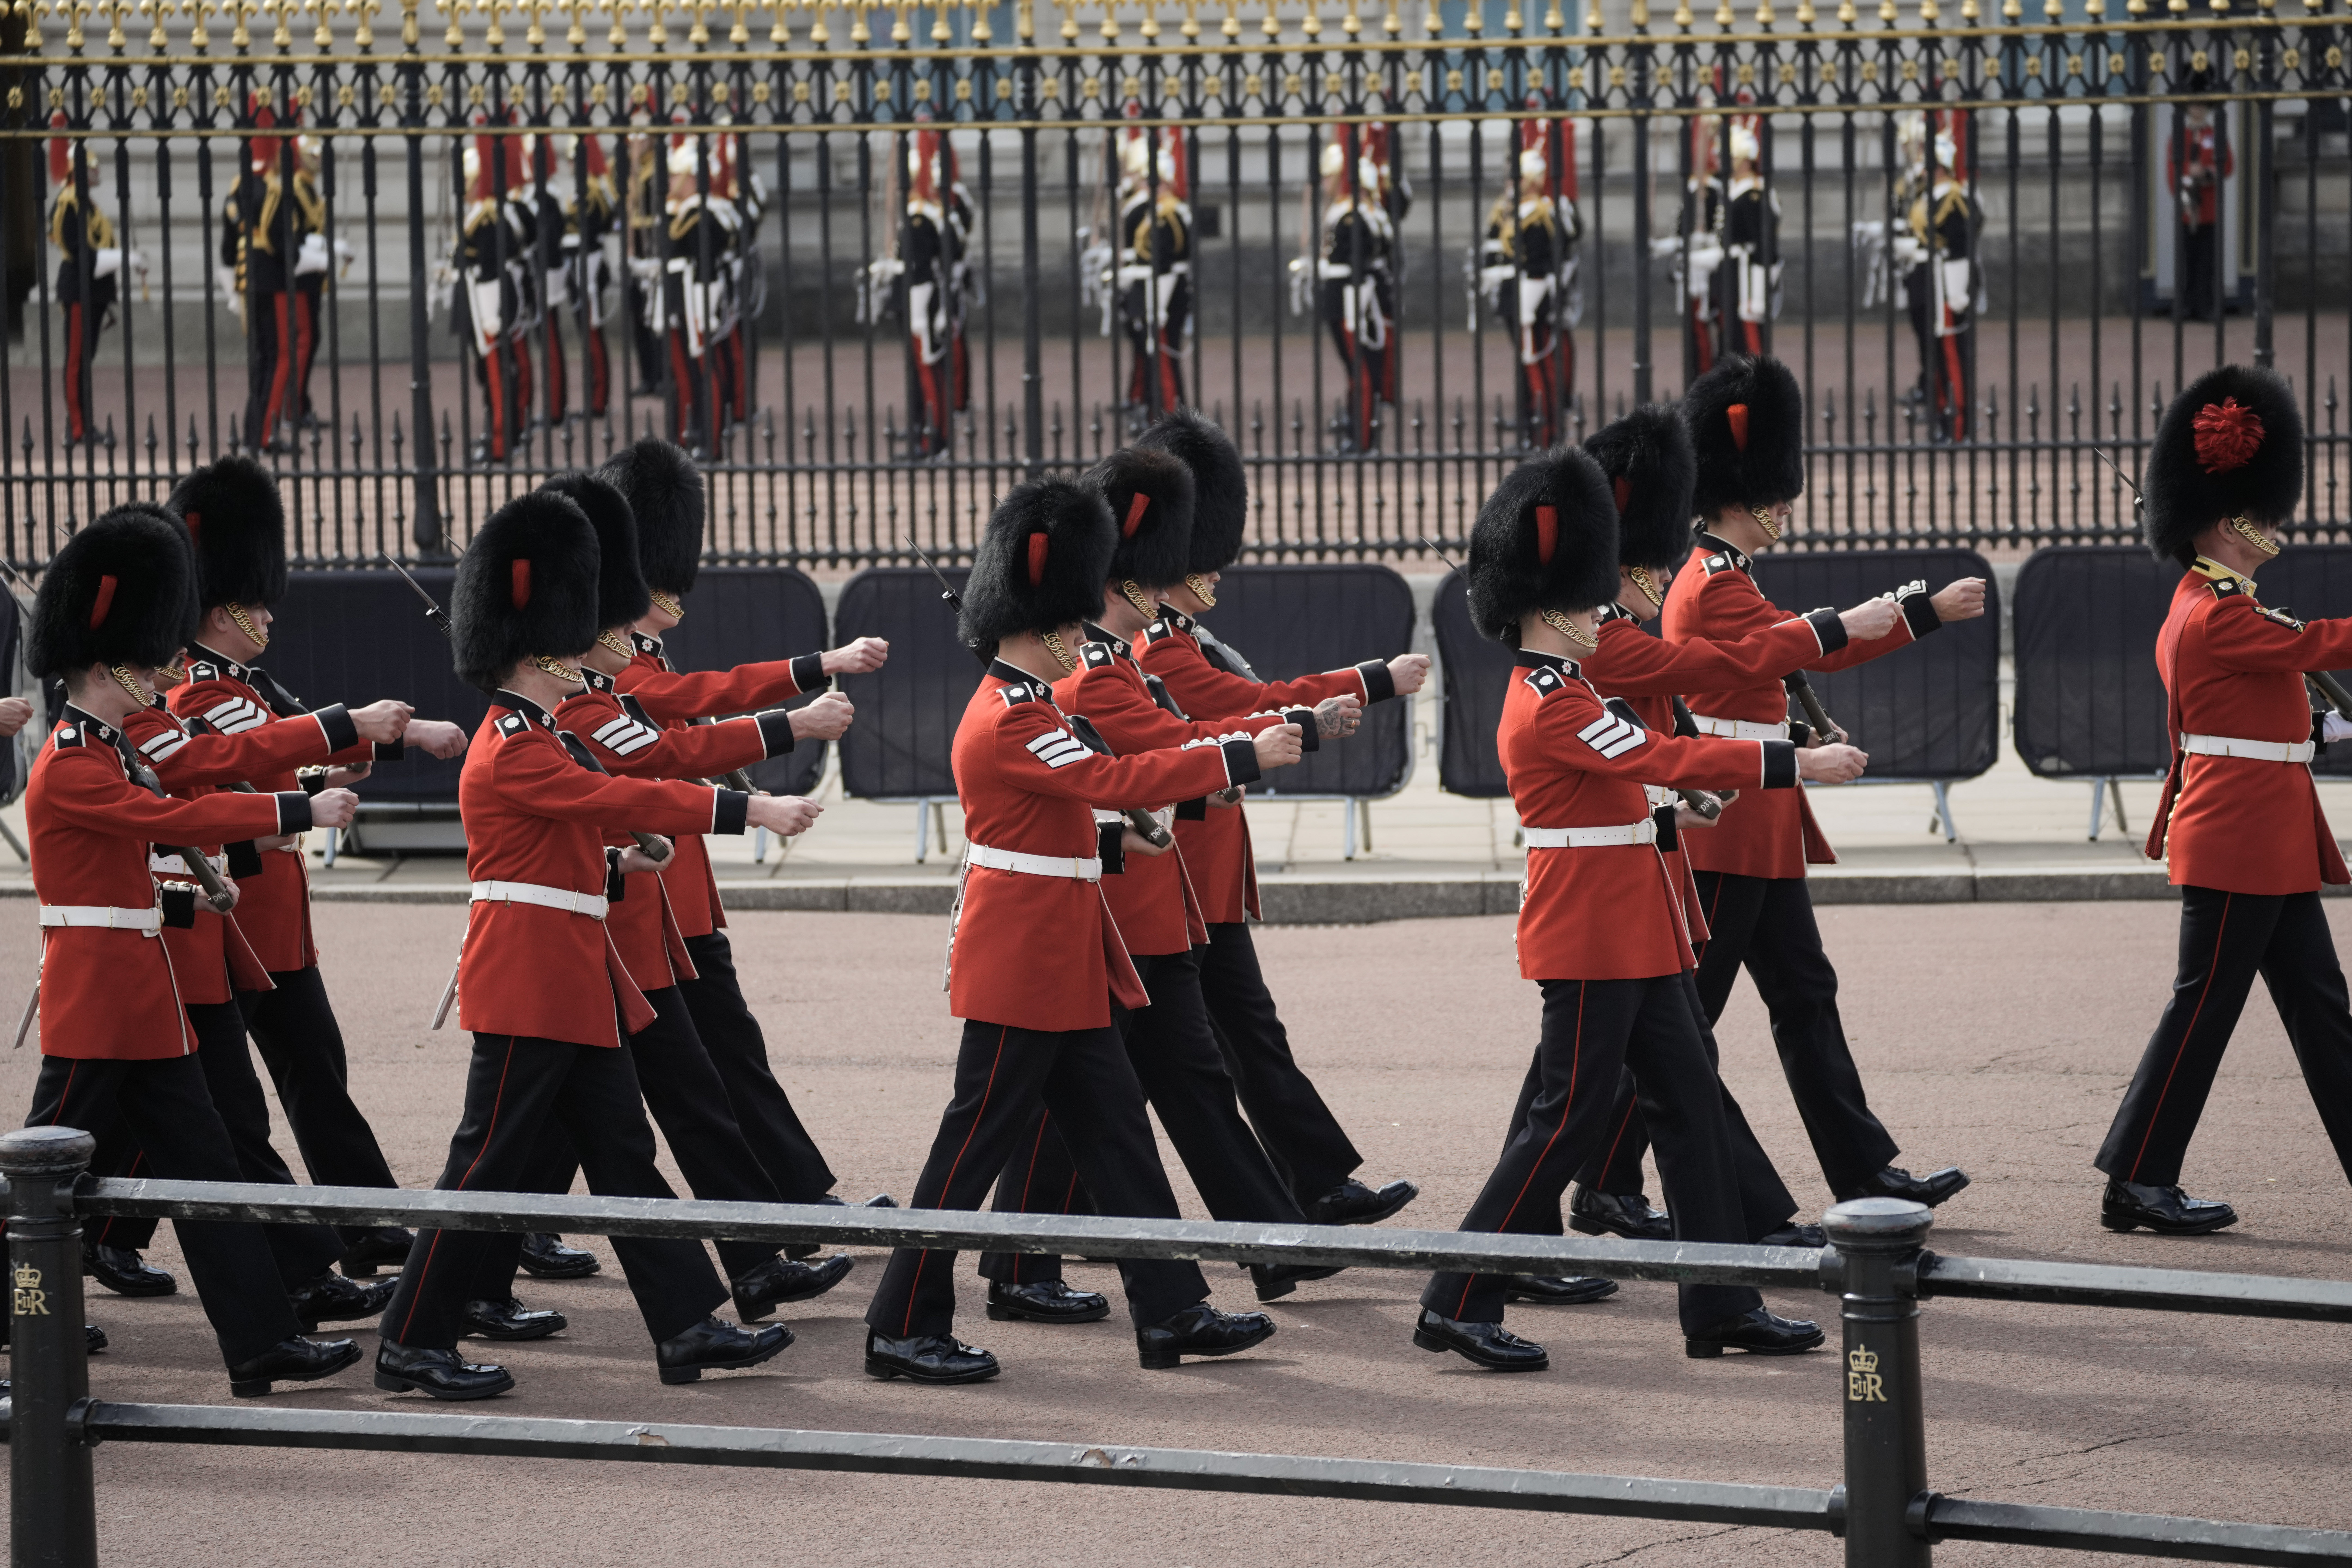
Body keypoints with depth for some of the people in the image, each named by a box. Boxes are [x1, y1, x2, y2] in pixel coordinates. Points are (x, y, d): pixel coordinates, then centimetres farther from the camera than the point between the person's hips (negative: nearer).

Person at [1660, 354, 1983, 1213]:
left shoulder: (1721, 579, 15)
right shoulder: (1715, 588, -17)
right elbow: (1812, 645, -25)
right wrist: (1930, 611, -21)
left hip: (1758, 835, 10)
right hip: (1727, 831, -10)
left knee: (1806, 995, 10)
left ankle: (1866, 1172, 13)